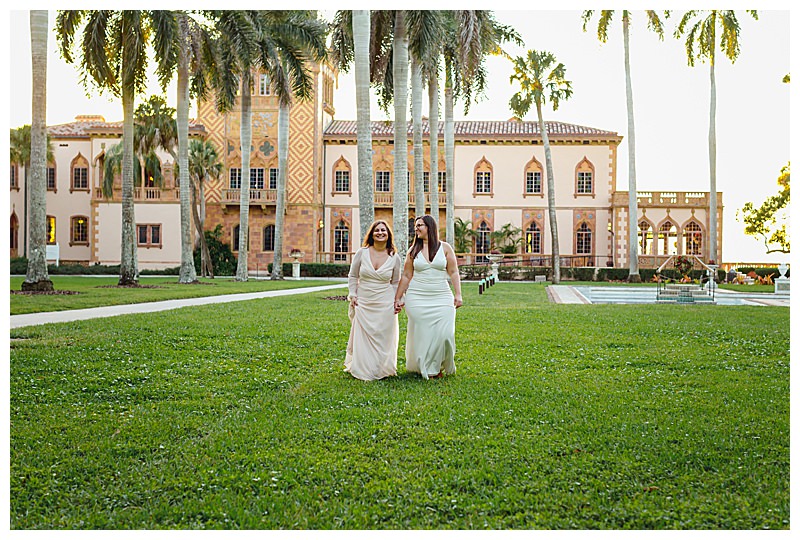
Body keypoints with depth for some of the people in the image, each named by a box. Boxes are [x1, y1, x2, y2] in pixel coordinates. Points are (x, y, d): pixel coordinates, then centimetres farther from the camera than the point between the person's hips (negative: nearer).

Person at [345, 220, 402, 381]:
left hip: (385, 305, 0)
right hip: (363, 303, 0)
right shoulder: (362, 253, -2)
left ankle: (381, 370, 18)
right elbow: (353, 276, 8)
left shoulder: (394, 258, 1)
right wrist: (352, 295, 1)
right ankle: (362, 370, 17)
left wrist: (397, 301, 4)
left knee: (383, 338, 4)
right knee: (362, 337, 2)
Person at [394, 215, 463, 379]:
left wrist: (458, 294, -4)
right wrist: (397, 298, 8)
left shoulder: (445, 247, 5)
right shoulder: (413, 250, 8)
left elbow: (453, 272, 5)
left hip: (442, 298, -1)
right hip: (417, 298, 1)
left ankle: (438, 366, 12)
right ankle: (423, 367, 16)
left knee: (443, 333, -9)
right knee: (421, 334, 0)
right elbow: (406, 276, 10)